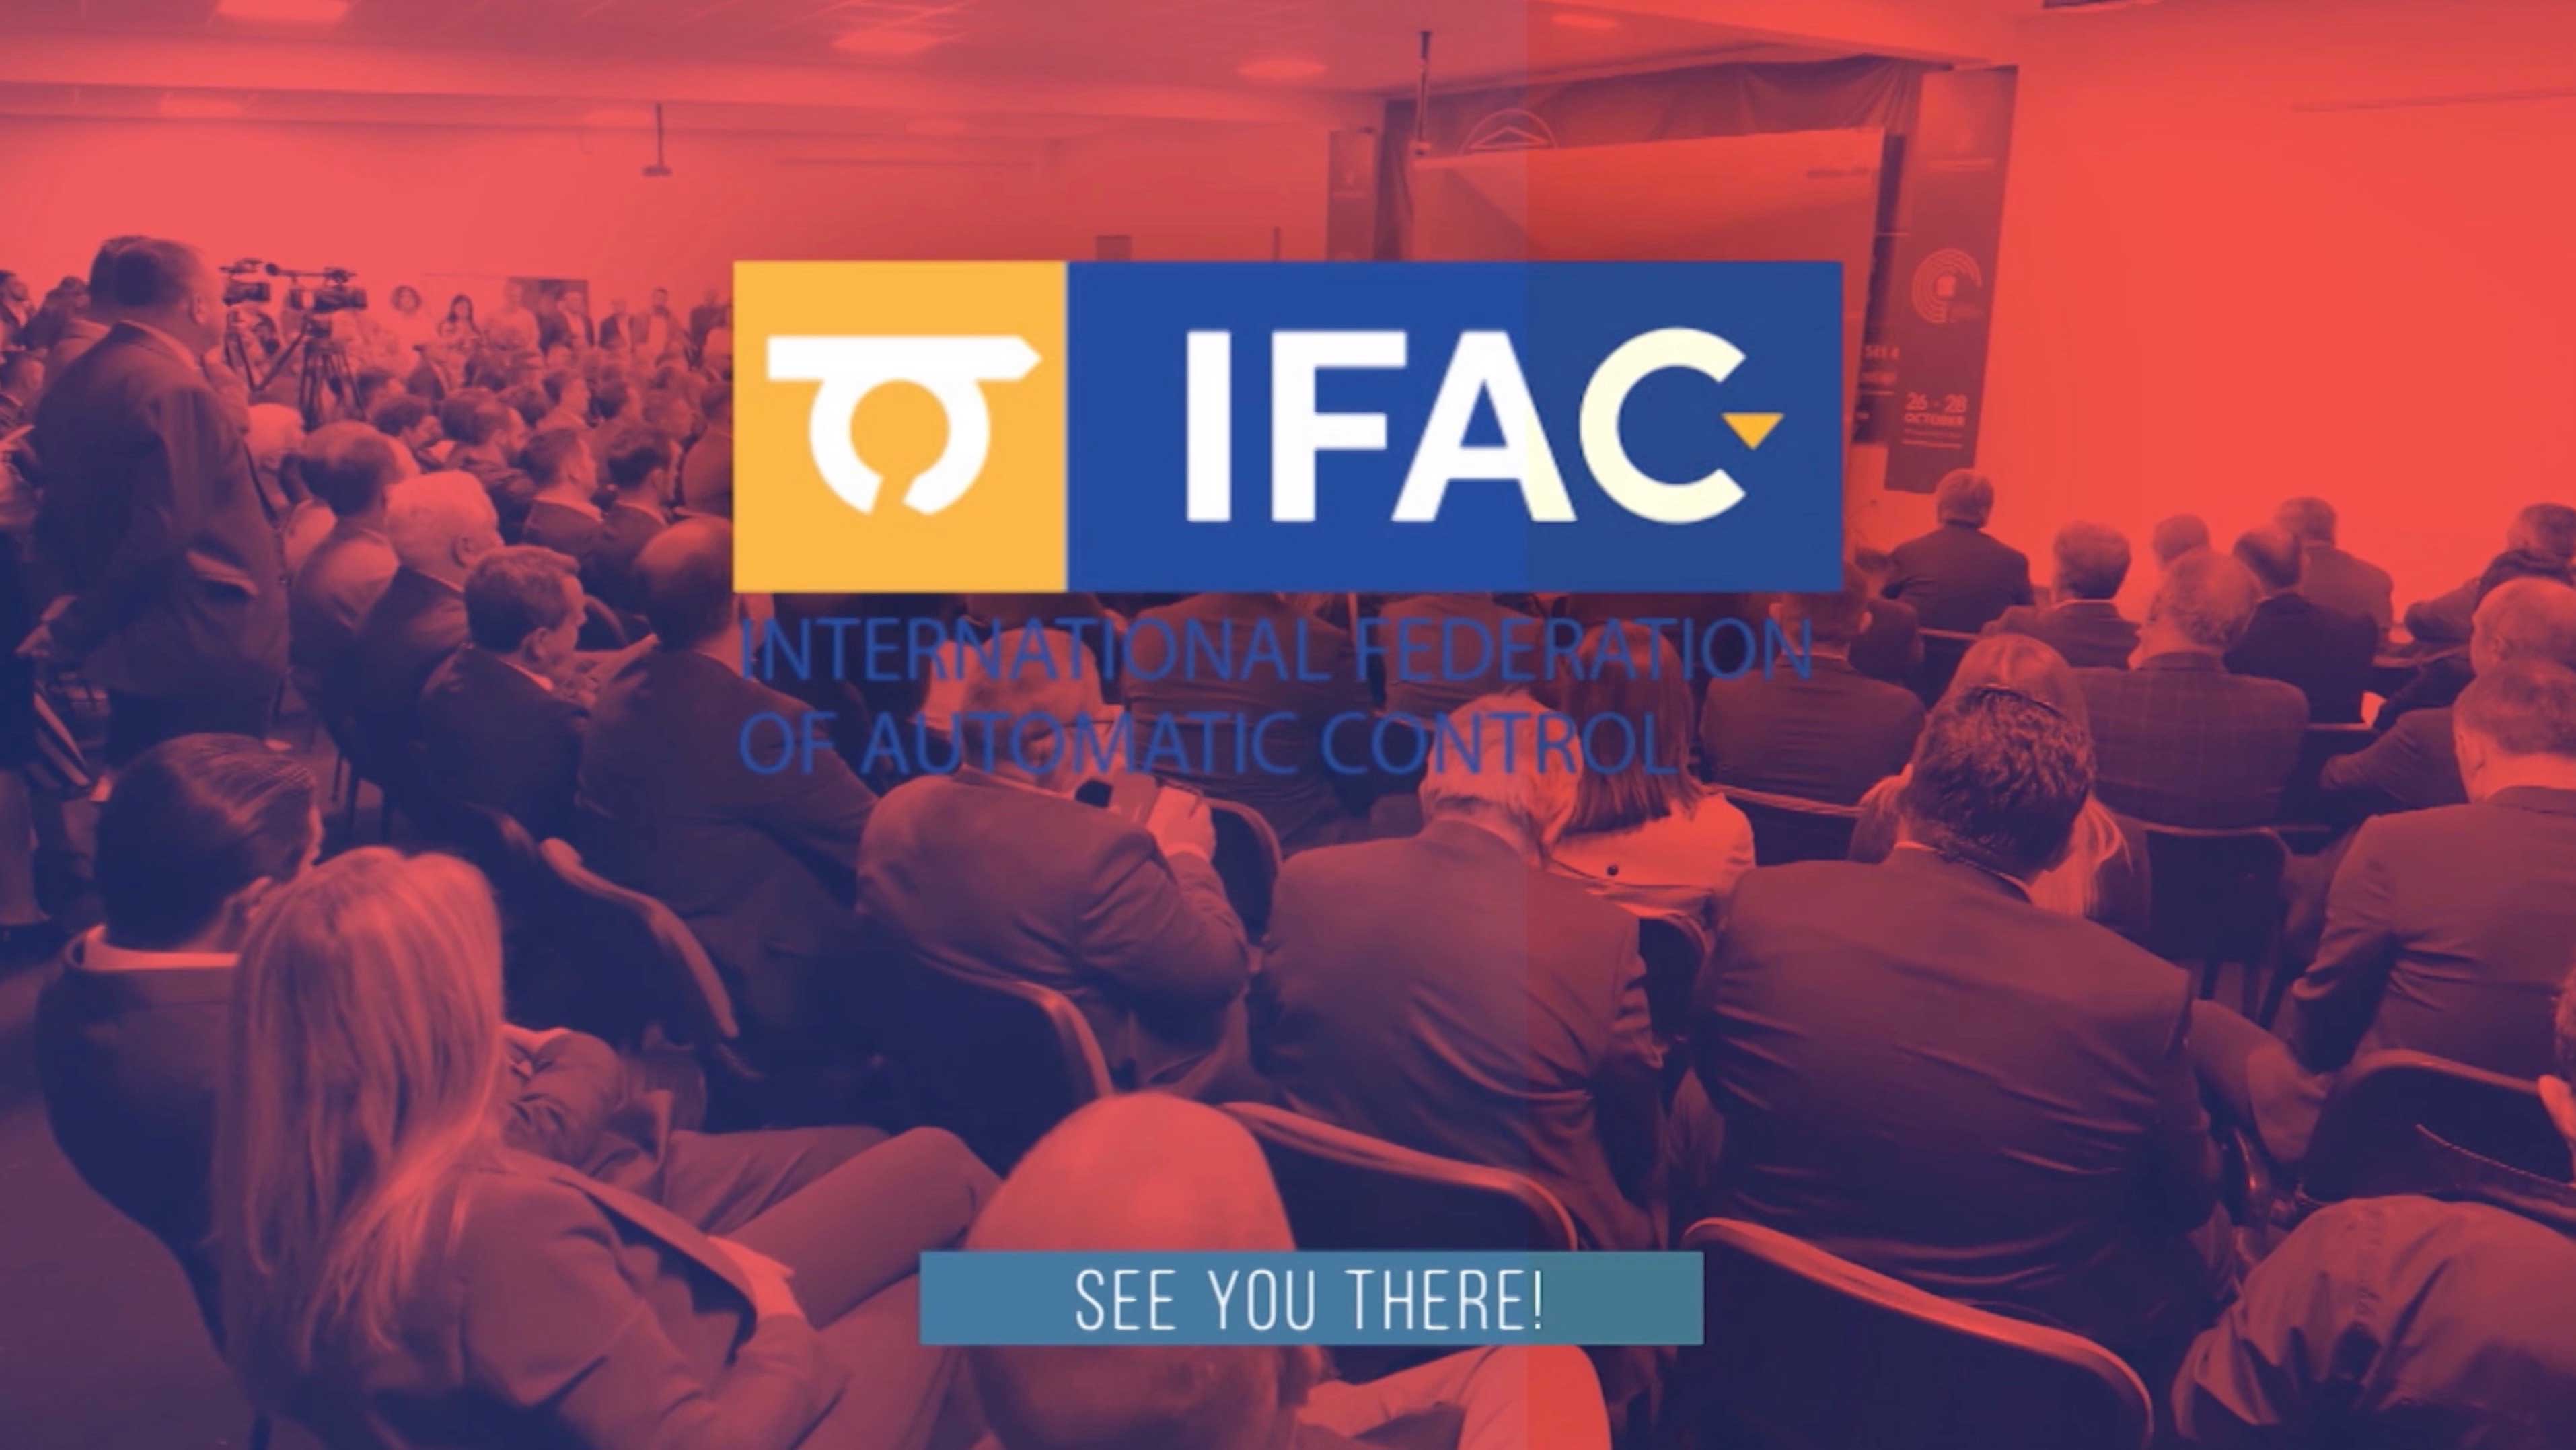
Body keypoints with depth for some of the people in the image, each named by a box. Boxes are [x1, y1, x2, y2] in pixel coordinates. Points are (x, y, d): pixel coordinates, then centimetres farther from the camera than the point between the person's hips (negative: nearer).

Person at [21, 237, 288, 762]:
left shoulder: (72, 383, 9)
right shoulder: (175, 390, -20)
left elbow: (61, 516, 15)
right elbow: (161, 534, -26)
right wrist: (78, 629, -15)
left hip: (129, 643, 9)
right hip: (205, 654, -9)